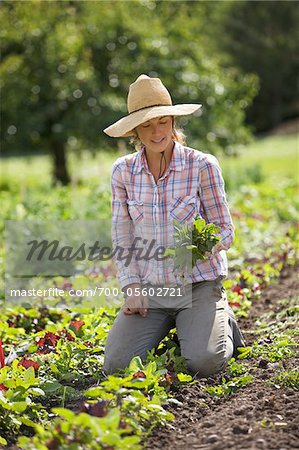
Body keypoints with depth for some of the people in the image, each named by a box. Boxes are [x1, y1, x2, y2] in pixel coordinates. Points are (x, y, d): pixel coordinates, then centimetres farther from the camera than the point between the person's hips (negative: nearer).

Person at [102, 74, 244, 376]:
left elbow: (225, 231, -3)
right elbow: (121, 237, 5)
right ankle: (164, 328, 15)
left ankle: (223, 324, 11)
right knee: (116, 365, -17)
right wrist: (132, 288, -6)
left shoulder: (202, 165, -7)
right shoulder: (123, 171, 2)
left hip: (198, 285, -2)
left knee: (204, 363, -25)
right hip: (148, 289, 3)